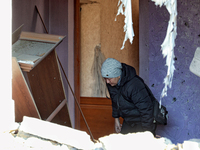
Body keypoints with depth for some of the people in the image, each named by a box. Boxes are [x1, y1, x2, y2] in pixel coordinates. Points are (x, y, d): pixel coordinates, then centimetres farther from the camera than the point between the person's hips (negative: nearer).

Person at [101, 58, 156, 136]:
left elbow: (146, 109, -26)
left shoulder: (134, 85, -32)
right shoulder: (111, 83, -7)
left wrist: (146, 131, -20)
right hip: (127, 122, 7)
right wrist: (116, 118, 20)